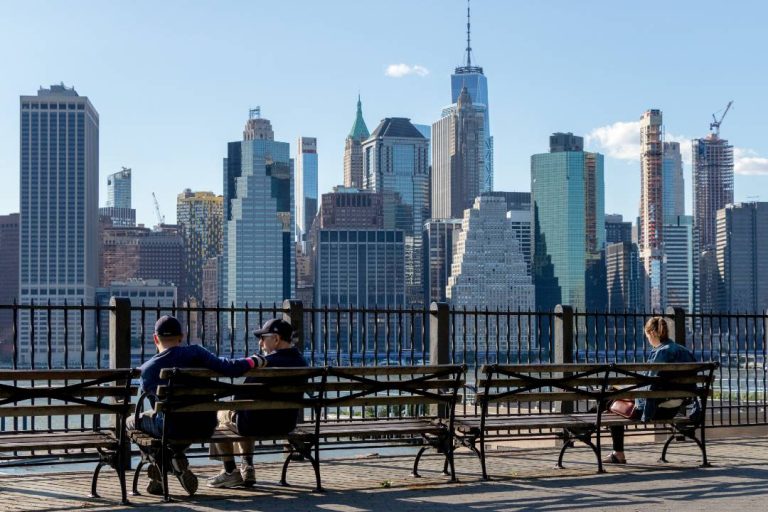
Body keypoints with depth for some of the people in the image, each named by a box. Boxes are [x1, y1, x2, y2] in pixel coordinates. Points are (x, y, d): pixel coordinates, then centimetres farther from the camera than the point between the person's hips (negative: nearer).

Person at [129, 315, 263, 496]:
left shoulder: (148, 368, -3)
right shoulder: (195, 352, -5)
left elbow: (144, 393, 14)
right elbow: (226, 367, -10)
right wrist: (253, 361, 6)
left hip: (173, 428, -2)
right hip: (205, 428, 2)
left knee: (132, 422, 21)